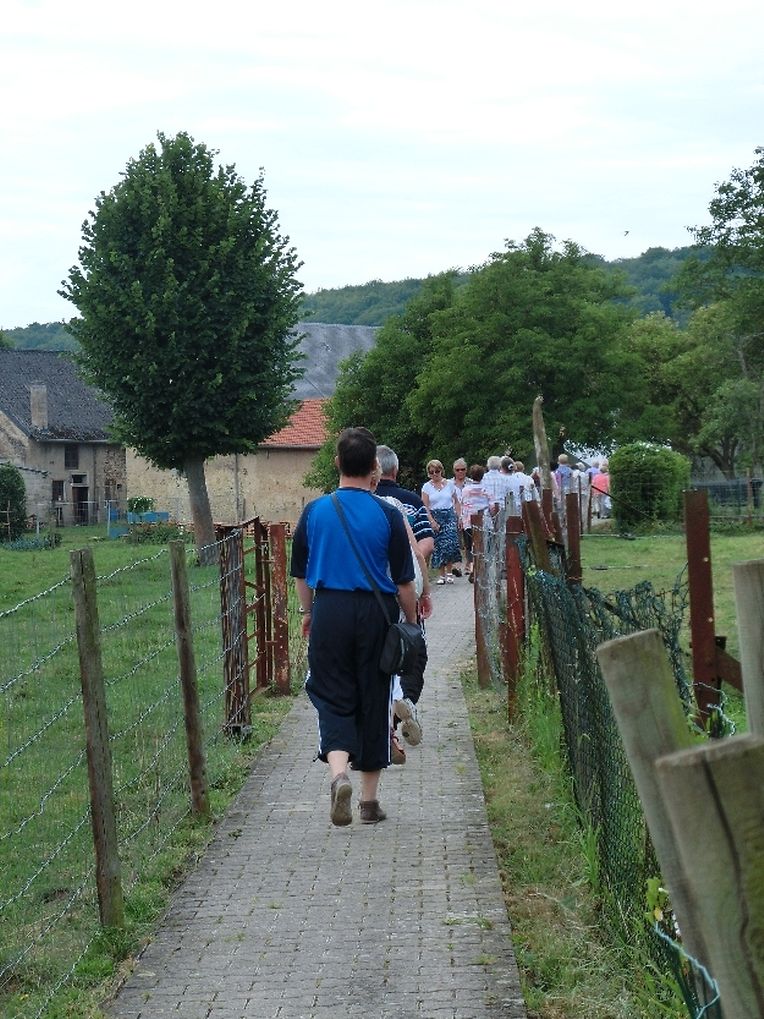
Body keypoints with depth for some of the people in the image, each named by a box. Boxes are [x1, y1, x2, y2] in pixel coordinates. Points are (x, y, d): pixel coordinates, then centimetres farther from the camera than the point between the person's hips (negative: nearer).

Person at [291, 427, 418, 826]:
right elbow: (404, 580, -3)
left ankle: (338, 771, -21)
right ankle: (370, 800, 16)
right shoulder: (387, 515, -6)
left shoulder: (314, 511, 0)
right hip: (375, 613, -1)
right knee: (374, 701, 9)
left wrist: (308, 613, 24)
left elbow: (300, 573, 9)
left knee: (333, 697, 7)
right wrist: (412, 622, 12)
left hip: (329, 611, 1)